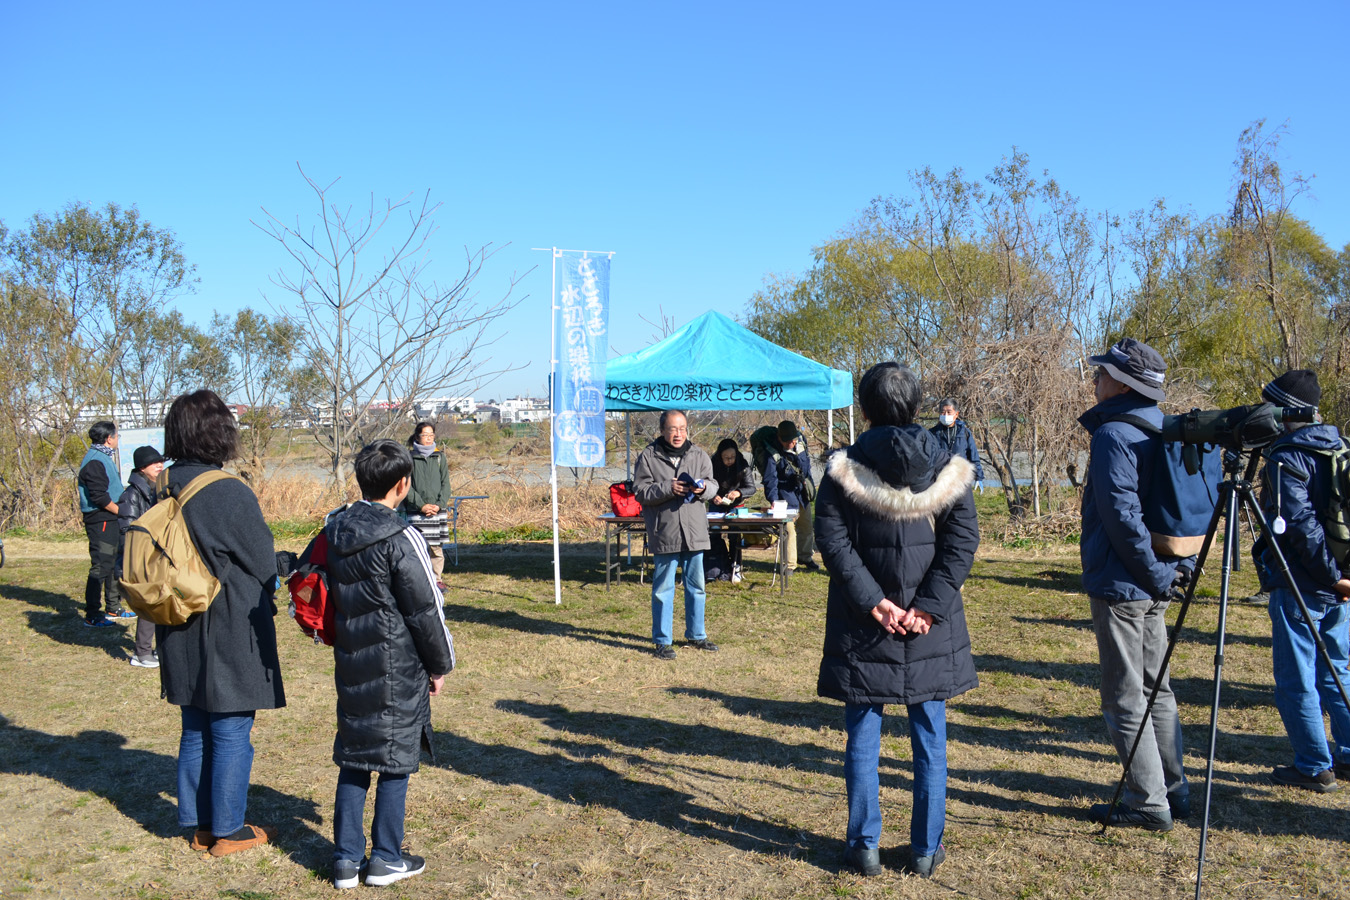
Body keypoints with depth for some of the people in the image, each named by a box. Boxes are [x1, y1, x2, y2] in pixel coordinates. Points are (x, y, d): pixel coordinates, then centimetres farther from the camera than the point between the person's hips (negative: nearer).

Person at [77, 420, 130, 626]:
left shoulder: (104, 458, 17)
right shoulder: (95, 461, -15)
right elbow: (99, 497, -22)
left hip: (111, 519, 11)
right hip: (101, 521, -11)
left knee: (115, 563, 16)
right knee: (100, 566, -8)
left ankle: (113, 609, 26)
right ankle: (92, 615, -3)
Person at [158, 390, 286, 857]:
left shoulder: (166, 491, 1)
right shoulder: (230, 493, -21)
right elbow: (264, 566, -11)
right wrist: (263, 600, 9)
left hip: (182, 637, 7)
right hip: (232, 635, -7)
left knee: (196, 730, 19)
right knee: (231, 734, 6)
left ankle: (197, 823, 29)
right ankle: (228, 830, 17)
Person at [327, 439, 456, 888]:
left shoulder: (335, 529, 4)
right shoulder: (400, 538, -18)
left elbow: (330, 595, 13)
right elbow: (426, 610, -14)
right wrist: (440, 665, -1)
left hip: (351, 664, 7)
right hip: (397, 670, -6)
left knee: (352, 758, 14)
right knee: (395, 760, 7)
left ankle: (346, 859, 21)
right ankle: (386, 859, 18)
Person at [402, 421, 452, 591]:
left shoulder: (440, 457, 13)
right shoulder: (409, 458, 5)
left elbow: (445, 483, 9)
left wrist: (439, 504, -6)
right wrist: (421, 505, -10)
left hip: (437, 510, 2)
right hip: (415, 511, -2)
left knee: (437, 546, -1)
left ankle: (437, 579, 9)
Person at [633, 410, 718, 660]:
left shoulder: (699, 455, 8)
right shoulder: (648, 456, -2)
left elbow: (713, 484, 11)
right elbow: (640, 491, -6)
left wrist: (703, 487, -12)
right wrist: (667, 489, -19)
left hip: (695, 532, 4)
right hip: (664, 533, -4)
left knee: (696, 585, 14)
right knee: (663, 589, 2)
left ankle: (696, 635, 28)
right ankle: (663, 641, 12)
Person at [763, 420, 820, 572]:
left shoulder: (801, 445, -1)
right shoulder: (773, 454, -17)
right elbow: (770, 479, -17)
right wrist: (773, 499, -28)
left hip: (802, 494, 6)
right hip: (786, 496, -6)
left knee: (807, 527, 17)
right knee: (789, 530, -9)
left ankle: (805, 557, 36)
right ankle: (790, 564, 3)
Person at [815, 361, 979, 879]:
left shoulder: (843, 468, -6)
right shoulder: (947, 468, -1)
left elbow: (833, 541, -11)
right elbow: (962, 542, -6)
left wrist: (873, 601, -10)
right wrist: (928, 607, -9)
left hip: (863, 630, -1)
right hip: (931, 630, 2)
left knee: (862, 738, 10)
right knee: (930, 739, 13)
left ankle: (865, 847, 17)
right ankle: (927, 850, 21)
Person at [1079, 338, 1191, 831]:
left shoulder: (1114, 434, -16)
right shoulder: (1163, 430, 11)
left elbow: (1122, 515, -23)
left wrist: (1156, 574, -16)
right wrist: (1179, 568, 12)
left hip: (1122, 583, -9)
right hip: (1155, 583, 9)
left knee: (1124, 697, -1)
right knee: (1155, 688, 18)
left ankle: (1148, 803, 6)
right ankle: (1174, 790, 25)